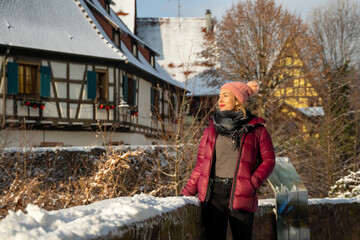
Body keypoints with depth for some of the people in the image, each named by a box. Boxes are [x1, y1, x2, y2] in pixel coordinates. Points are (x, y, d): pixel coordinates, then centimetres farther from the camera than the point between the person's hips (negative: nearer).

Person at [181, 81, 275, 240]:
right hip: (213, 193, 2)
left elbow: (268, 160, 4)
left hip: (241, 195, -2)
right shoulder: (212, 128, 13)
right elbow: (201, 163, 14)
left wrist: (253, 183, -11)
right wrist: (187, 192, 6)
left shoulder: (256, 129, 4)